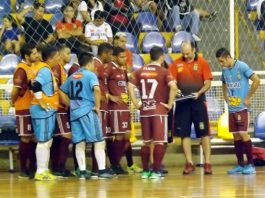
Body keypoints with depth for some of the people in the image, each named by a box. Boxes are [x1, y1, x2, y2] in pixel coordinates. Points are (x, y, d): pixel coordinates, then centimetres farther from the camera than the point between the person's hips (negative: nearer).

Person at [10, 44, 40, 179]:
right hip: (24, 109, -8)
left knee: (34, 138, 10)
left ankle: (32, 167, 18)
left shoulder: (33, 67, 9)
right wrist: (13, 102, -4)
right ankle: (23, 169, 6)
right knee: (25, 138, -2)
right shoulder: (21, 70, -17)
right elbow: (16, 89, -19)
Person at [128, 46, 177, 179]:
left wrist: (136, 104, 4)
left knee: (146, 142, 13)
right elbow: (173, 86, -20)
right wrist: (169, 104, -11)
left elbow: (130, 87, 1)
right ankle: (156, 171, -5)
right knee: (159, 142, -1)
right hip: (159, 109, -4)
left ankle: (145, 171, 15)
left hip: (144, 110, 4)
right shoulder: (164, 72, -5)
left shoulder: (140, 71, 7)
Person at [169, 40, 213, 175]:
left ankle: (207, 163, -1)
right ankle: (189, 163, 9)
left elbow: (208, 83, -2)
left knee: (204, 133, -4)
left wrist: (199, 93, -18)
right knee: (184, 133, 3)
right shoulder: (176, 64, 4)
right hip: (182, 102, 2)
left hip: (198, 101, -2)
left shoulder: (202, 63, -1)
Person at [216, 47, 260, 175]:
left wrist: (248, 98, -12)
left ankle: (250, 164, -5)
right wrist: (226, 98, 12)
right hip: (232, 108, 6)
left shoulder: (242, 66, -12)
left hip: (242, 107, -6)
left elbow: (256, 80, -15)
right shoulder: (224, 70, 8)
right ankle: (240, 165, 13)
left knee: (242, 134, -11)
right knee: (236, 136, 7)